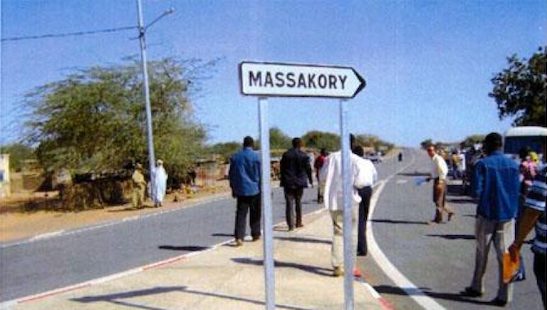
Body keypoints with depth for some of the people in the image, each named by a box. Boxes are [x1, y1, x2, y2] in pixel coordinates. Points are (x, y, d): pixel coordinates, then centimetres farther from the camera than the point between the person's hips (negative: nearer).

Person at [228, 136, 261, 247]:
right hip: (254, 189, -2)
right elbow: (260, 174, -6)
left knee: (240, 214, 1)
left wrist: (233, 188, 18)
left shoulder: (235, 157, 5)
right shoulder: (255, 157, -8)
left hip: (240, 190, 2)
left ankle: (239, 237, -10)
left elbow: (231, 174, 10)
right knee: (255, 214, 12)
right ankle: (255, 234, 22)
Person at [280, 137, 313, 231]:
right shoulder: (304, 155, -4)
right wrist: (310, 180, 12)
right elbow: (308, 169, -1)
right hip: (299, 182, 1)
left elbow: (282, 168, 3)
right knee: (298, 202, 17)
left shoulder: (286, 154, 0)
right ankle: (298, 222, 25)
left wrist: (283, 180, 12)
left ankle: (291, 225, -8)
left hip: (288, 182, 0)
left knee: (289, 203, -2)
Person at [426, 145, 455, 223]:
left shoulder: (438, 159, -16)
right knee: (436, 200, 13)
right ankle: (449, 211, 26)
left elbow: (444, 171, -20)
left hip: (440, 181, -9)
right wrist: (430, 177, 14)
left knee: (439, 200, -2)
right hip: (435, 180, 9)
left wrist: (440, 182, -23)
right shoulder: (432, 159, 13)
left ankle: (438, 218, 5)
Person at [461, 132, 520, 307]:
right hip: (507, 215, 3)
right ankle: (504, 296, 4)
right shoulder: (513, 165, 4)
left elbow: (477, 191, -12)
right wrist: (513, 210, 18)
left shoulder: (482, 164, -8)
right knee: (505, 255, 4)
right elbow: (516, 191, 7)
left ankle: (477, 287, 24)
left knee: (482, 253, 12)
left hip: (487, 214, -3)